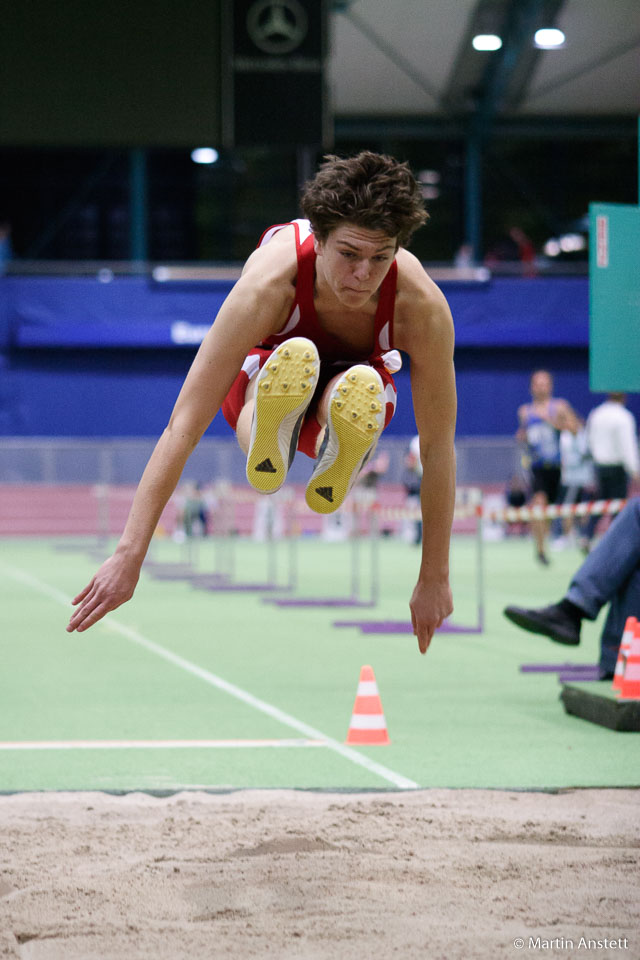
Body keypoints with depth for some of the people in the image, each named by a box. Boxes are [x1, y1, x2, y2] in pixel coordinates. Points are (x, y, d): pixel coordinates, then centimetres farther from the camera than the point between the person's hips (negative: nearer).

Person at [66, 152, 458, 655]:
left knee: (360, 388, -40)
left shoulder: (422, 305, -35)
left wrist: (434, 578, -20)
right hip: (262, 367, 0)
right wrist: (128, 555, -42)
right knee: (294, 356, -40)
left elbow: (438, 448, -23)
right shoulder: (270, 281, -39)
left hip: (360, 374, 0)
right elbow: (183, 426, -39)